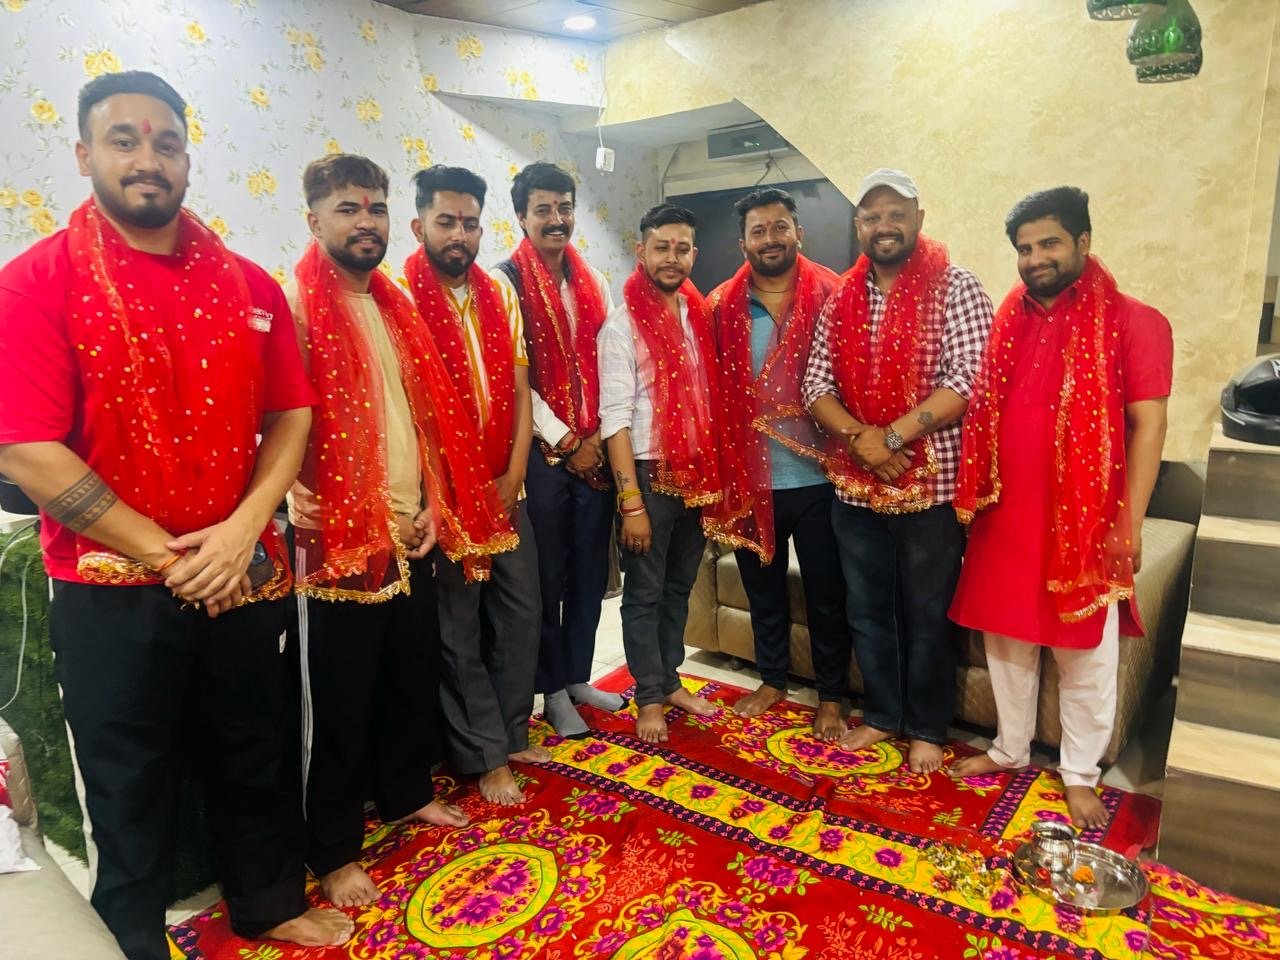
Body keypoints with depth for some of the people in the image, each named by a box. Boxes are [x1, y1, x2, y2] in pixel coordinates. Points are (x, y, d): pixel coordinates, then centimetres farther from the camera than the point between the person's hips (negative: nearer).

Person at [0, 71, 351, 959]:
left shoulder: (248, 285, 2)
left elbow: (292, 414, 2)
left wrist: (243, 529, -12)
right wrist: (170, 558, -14)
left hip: (247, 574, 4)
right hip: (112, 589, -3)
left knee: (259, 756, 19)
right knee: (130, 787, 14)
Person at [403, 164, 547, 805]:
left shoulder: (499, 297, 9)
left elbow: (520, 392, 7)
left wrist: (513, 477, -3)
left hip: (505, 490, 6)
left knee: (520, 613, 13)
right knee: (458, 630, 6)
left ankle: (512, 732, 32)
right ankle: (486, 756, 22)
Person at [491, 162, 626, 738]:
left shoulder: (592, 280, 12)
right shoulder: (506, 281, -4)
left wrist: (600, 434, -3)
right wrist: (565, 441, -10)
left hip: (596, 449, 5)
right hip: (541, 451, -5)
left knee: (591, 571, 11)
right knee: (547, 577, 5)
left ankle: (578, 677, 29)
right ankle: (553, 691, 22)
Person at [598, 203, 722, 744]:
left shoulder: (698, 316, 9)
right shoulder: (623, 324, -8)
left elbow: (709, 398, 11)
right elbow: (614, 416, -14)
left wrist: (715, 474, 5)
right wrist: (630, 500, -18)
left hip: (698, 474, 5)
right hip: (649, 475, -5)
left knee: (680, 585, 16)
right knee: (645, 592, 6)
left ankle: (670, 680, 32)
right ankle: (649, 697, 21)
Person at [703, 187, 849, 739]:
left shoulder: (832, 297, -3)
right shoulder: (721, 307, 3)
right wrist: (718, 474, 2)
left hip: (816, 478, -2)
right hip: (750, 479, 2)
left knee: (826, 593, 10)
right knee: (763, 588, 18)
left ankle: (830, 696, 29)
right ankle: (773, 679, 38)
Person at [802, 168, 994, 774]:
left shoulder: (955, 288, -6)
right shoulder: (840, 299, 7)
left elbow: (969, 380, -16)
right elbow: (816, 385, 1)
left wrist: (893, 436, -21)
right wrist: (861, 437, -16)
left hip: (930, 484, -4)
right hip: (855, 486, 4)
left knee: (926, 616, 9)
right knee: (867, 610, 15)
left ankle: (926, 729, 27)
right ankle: (881, 714, 34)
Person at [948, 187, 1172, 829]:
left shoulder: (1133, 323, -6)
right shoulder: (1008, 323, 9)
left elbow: (1147, 424, -8)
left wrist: (1129, 522, -13)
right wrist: (972, 497, 8)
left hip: (1084, 521, -4)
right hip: (1005, 517, 5)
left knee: (1086, 656, 7)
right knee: (1006, 640, 14)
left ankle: (1080, 774, 26)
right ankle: (1009, 749, 33)